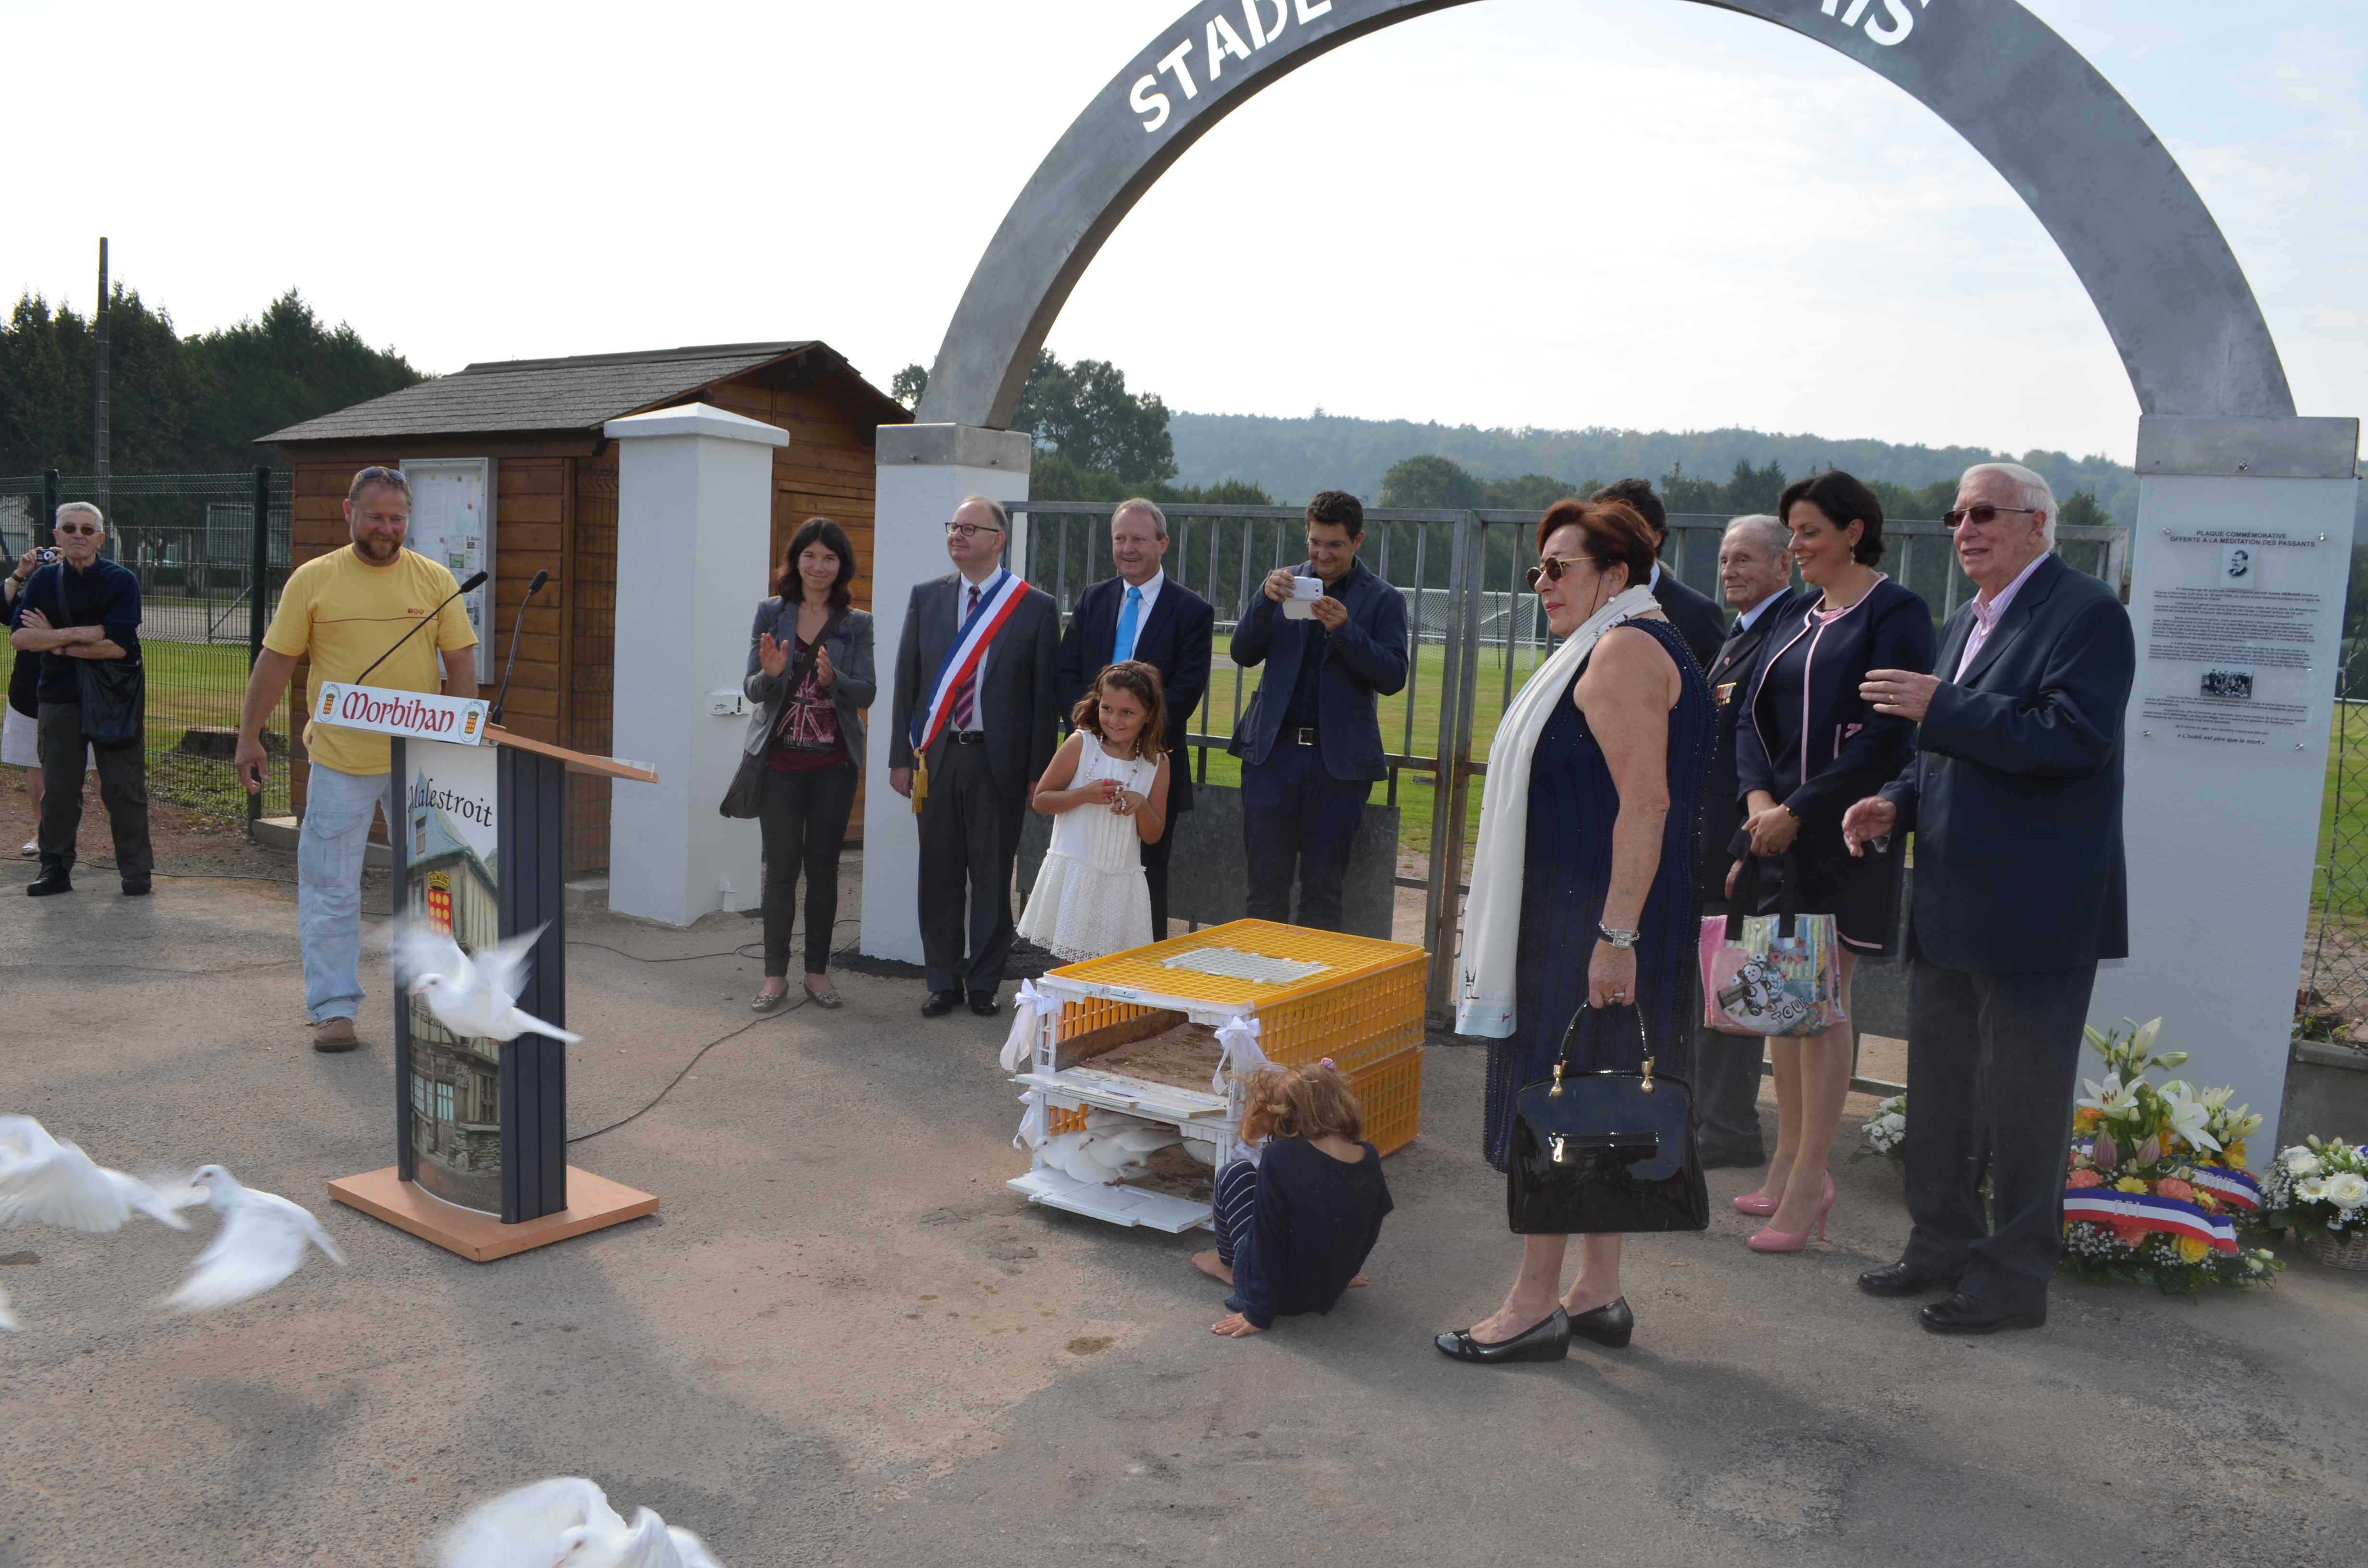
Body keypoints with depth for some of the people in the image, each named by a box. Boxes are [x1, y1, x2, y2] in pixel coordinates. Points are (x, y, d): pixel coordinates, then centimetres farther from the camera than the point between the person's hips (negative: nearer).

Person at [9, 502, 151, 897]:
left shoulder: (121, 581, -6)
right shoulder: (43, 580, 5)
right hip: (58, 698, 3)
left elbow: (117, 646, -16)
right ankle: (56, 869, 20)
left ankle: (137, 871, 7)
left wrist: (54, 640, -10)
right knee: (57, 790, 9)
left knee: (124, 789, 0)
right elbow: (18, 636, -7)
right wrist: (77, 634, -20)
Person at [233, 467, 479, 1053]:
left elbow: (461, 664, 3)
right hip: (340, 762, -1)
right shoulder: (313, 579, -1)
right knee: (331, 888, 1)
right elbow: (276, 662, 3)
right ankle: (333, 1008, 9)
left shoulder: (435, 580, 1)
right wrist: (249, 738, 2)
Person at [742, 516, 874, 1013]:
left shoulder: (857, 624, 3)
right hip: (780, 760, 0)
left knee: (823, 866, 6)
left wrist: (833, 679, -23)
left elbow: (867, 693, -3)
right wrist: (770, 674, -22)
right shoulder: (770, 614, 3)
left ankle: (817, 972, 16)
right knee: (780, 867, 2)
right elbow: (751, 689, 1)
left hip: (834, 764, 0)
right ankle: (775, 975, 10)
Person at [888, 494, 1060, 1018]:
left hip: (998, 761, -3)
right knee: (940, 875, 8)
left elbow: (1045, 695, -2)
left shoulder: (1036, 608, -2)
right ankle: (944, 982, 20)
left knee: (993, 878, 6)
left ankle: (984, 984, 19)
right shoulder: (927, 597, 7)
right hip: (937, 756, 3)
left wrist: (1038, 772, -5)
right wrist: (900, 756, 3)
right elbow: (907, 680, 8)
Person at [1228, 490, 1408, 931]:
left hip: (1338, 761, -2)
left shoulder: (1383, 600, 3)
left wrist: (1345, 630, -20)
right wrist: (1265, 600, -13)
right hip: (1274, 751, 2)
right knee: (1266, 886, 6)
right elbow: (1244, 655, 3)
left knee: (1323, 892, 5)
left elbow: (1393, 678, -7)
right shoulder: (1285, 584, 10)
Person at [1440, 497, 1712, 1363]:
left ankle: (1534, 1305, 5)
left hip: (1594, 920, -11)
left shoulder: (1624, 650, -15)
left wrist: (1615, 934, -27)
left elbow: (1645, 803, -24)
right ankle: (1598, 1290, 23)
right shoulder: (1622, 645, 18)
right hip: (1587, 916, 11)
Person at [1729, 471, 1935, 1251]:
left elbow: (1888, 739, -14)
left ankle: (1806, 1187, 4)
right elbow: (1752, 717, 11)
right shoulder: (1795, 617, 15)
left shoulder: (1893, 612, -7)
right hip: (1775, 832, 7)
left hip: (1839, 839, -7)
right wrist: (1759, 801, -7)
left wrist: (1797, 813, -15)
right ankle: (1791, 1164, 21)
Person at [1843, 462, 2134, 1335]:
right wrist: (1896, 804, 5)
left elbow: (2074, 738, -25)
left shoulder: (2087, 614, -11)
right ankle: (1942, 1247, 32)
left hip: (2035, 915, -9)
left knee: (2024, 1107, 3)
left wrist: (1940, 708, -24)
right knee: (1939, 1090, 17)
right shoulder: (1967, 623, 16)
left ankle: (2015, 1280, 16)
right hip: (1952, 910, 9)